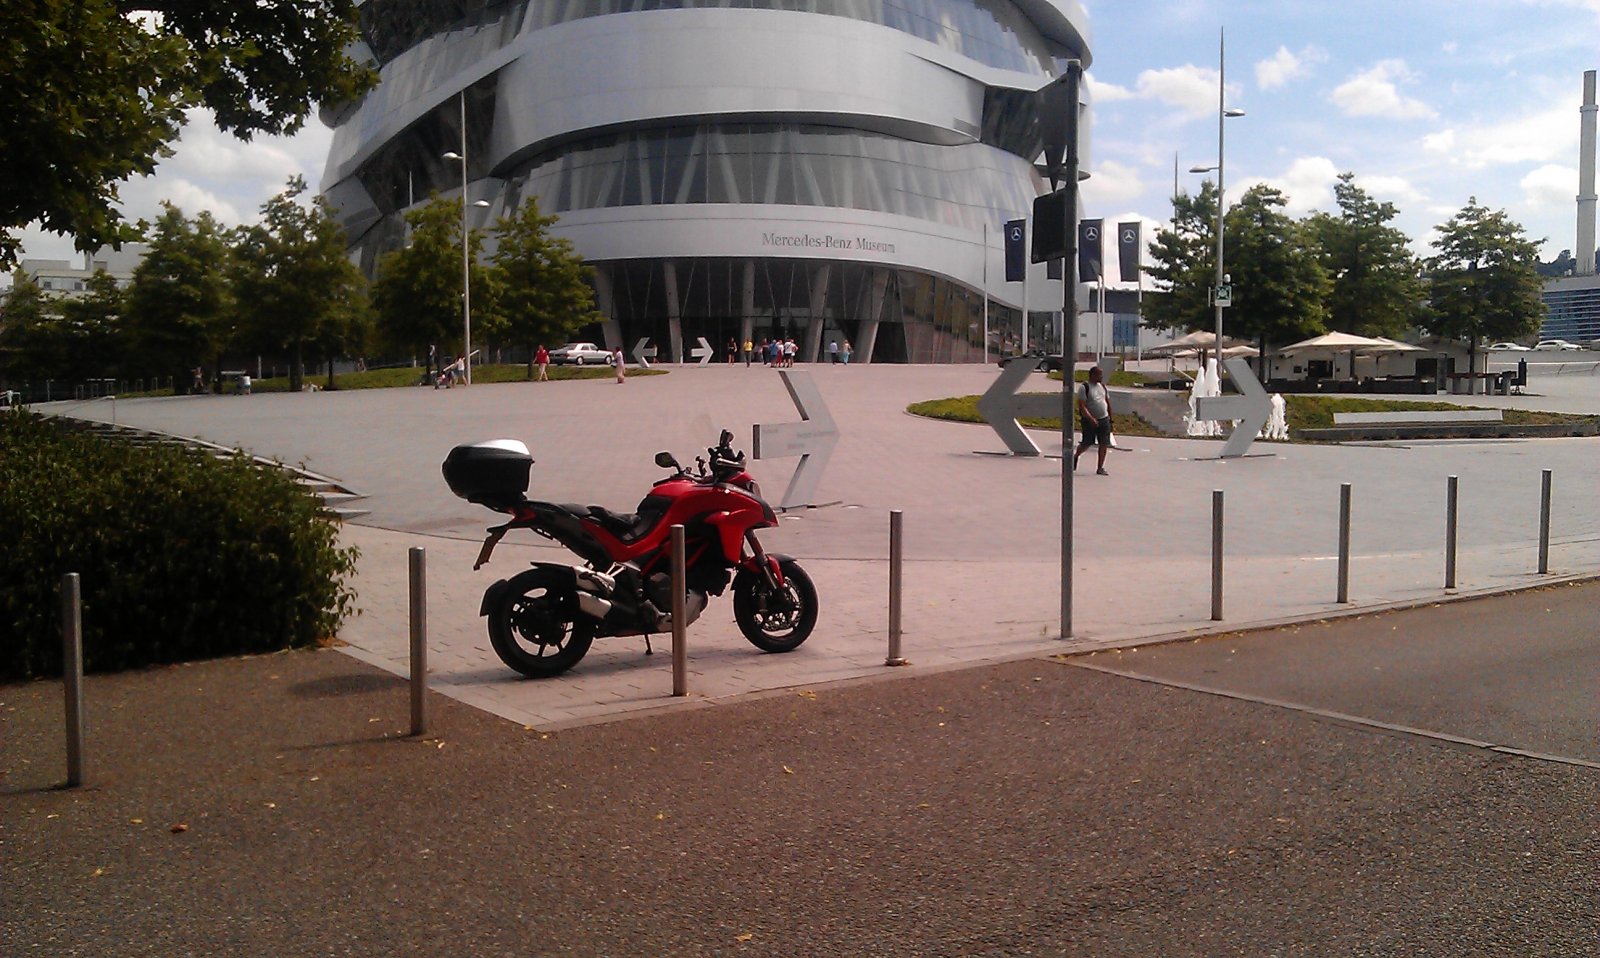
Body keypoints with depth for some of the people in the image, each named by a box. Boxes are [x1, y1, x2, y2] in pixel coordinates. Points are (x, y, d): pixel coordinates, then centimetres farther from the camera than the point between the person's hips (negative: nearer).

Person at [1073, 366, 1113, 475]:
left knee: (1104, 444, 1)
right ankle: (1075, 456, 30)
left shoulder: (1103, 386, 11)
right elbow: (1082, 406, -16)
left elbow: (1108, 402, 20)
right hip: (1089, 421, -5)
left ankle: (1100, 468, 9)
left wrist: (1111, 419, 18)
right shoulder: (1085, 388, -10)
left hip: (1104, 420, 6)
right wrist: (1091, 419, -25)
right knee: (1087, 443, -1)